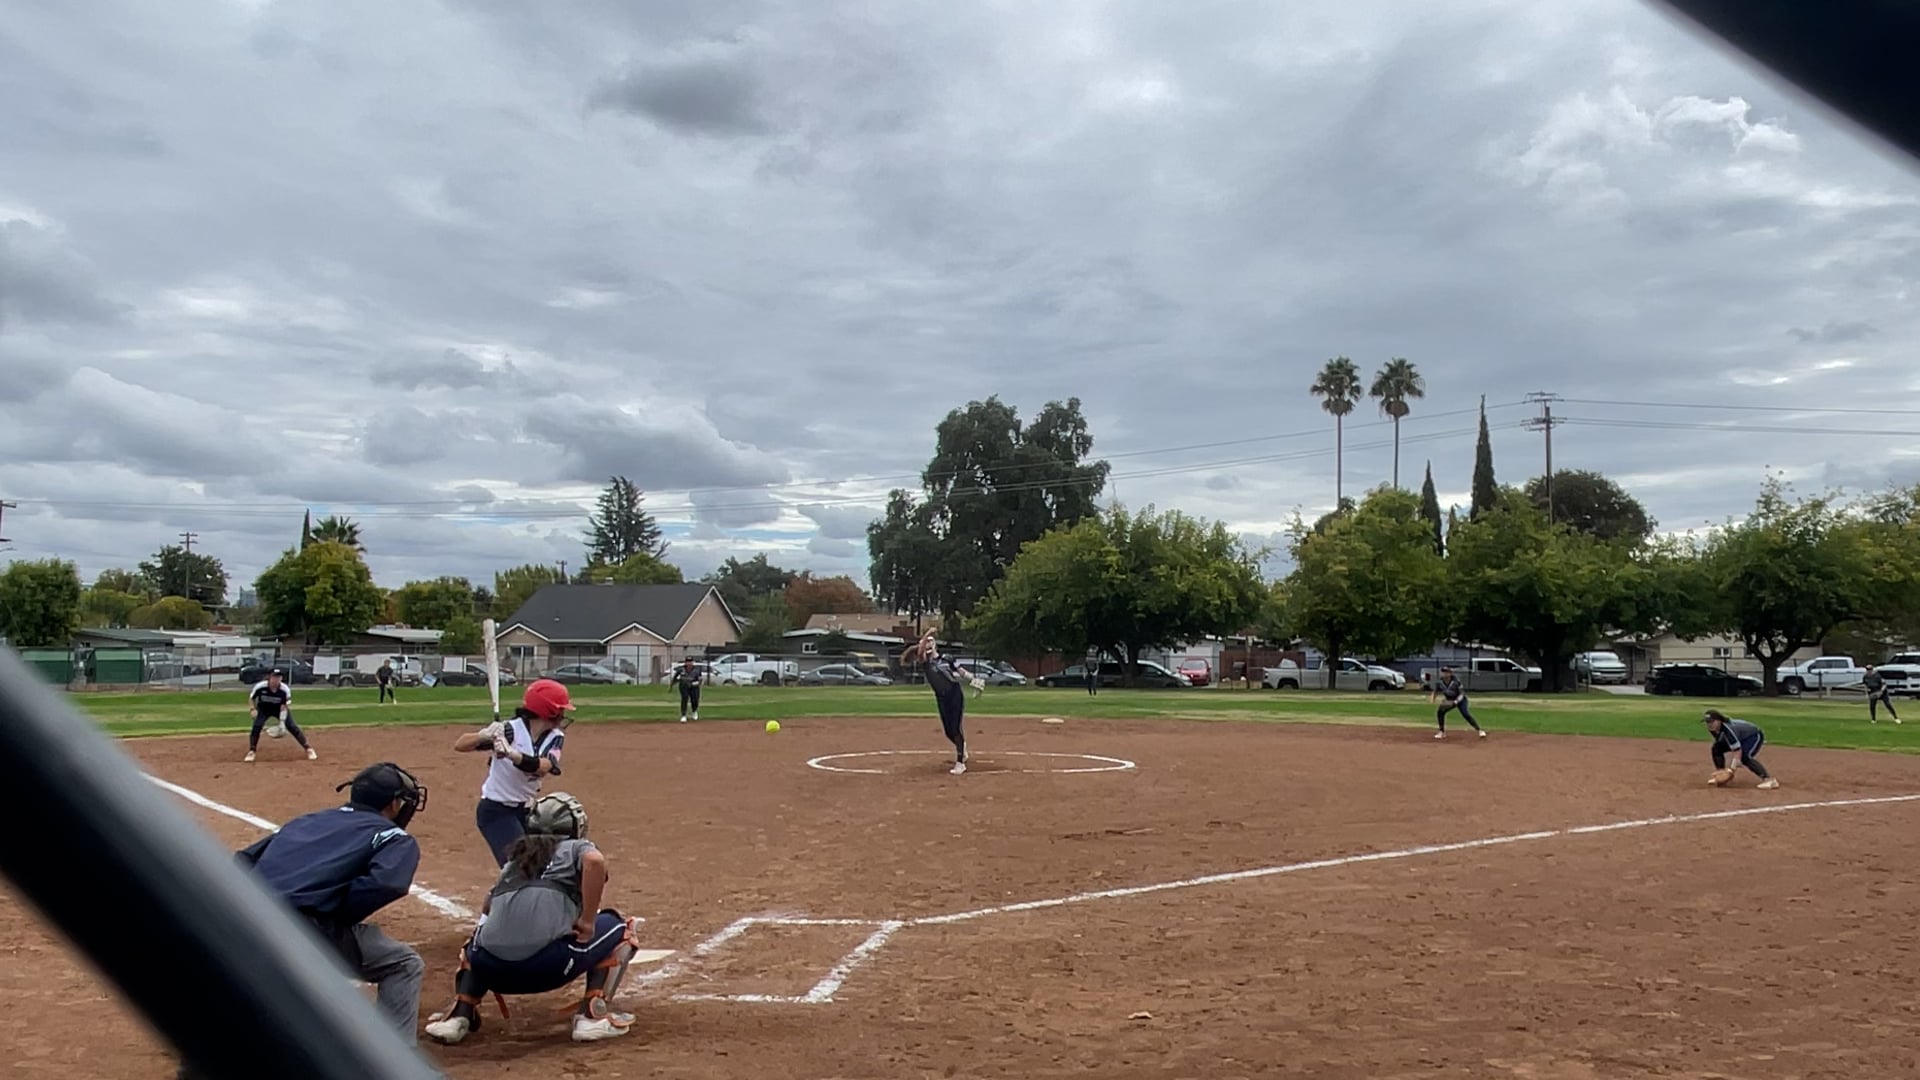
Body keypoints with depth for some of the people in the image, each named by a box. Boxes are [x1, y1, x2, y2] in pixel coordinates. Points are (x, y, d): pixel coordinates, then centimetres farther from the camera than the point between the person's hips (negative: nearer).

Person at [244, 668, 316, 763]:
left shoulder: (285, 689, -29)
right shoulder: (260, 686, -28)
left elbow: (285, 706, -21)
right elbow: (251, 698, -9)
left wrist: (282, 722, -28)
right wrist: (252, 709, -26)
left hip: (280, 709, -1)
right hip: (263, 709, 1)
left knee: (292, 727, -10)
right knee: (256, 727, -19)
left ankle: (308, 749, -3)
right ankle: (251, 752, -1)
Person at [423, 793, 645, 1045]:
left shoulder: (515, 858, 31)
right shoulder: (577, 848, 17)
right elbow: (594, 861, -7)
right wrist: (588, 921, -2)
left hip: (492, 968, 5)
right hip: (548, 964, -5)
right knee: (616, 928, 21)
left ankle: (459, 1015, 18)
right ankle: (593, 1015, 8)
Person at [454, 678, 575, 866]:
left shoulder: (555, 738, -5)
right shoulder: (510, 730, -20)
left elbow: (542, 767, -27)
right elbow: (460, 745, -25)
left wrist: (513, 755, -45)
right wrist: (484, 736, -46)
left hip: (526, 811, 7)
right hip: (495, 811, -6)